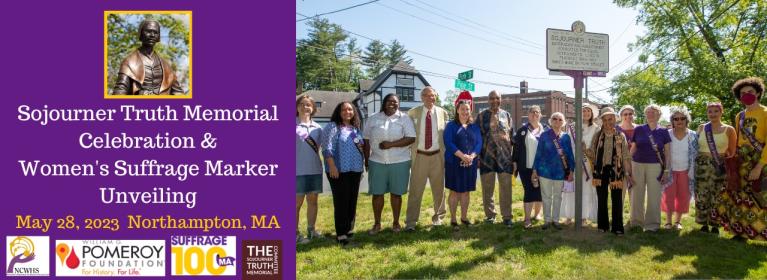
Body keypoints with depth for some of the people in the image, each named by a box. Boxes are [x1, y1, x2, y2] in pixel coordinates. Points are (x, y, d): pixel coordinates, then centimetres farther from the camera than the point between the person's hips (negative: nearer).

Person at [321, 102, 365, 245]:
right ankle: (341, 234, 0)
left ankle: (349, 229, 23)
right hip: (339, 171, -7)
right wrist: (332, 166, -20)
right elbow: (327, 148, -13)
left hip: (355, 170, 7)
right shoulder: (332, 127, -5)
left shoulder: (356, 128, 17)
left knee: (352, 201, 11)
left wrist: (362, 167, 18)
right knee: (341, 202, -5)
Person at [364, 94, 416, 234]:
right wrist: (366, 159, 7)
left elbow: (411, 138, -9)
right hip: (377, 162, 2)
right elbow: (367, 141, 10)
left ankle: (396, 222, 21)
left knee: (396, 193, 7)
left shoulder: (404, 118, 0)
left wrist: (391, 144, -17)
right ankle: (377, 223, 17)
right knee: (377, 193, 5)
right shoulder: (373, 119, 7)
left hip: (399, 162, -2)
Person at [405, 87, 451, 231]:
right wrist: (409, 150, -2)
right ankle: (410, 221, 6)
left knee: (439, 188, 11)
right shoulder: (413, 113, 1)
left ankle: (438, 217, 28)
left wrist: (446, 154, 1)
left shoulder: (443, 113, 4)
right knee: (415, 189, -1)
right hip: (419, 156, -1)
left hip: (437, 156, 1)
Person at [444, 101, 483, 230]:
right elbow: (448, 143, -11)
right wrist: (462, 155, -21)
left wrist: (472, 156, -14)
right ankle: (453, 219, 9)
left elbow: (479, 143, 4)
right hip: (454, 163, -4)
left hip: (470, 163, 4)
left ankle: (464, 217, 22)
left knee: (466, 191, 10)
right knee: (455, 191, 1)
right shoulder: (451, 126, 0)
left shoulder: (474, 126, 12)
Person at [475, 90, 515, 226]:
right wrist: (476, 156, -2)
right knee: (487, 188, 7)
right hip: (487, 157, -1)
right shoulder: (481, 116, 3)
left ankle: (506, 216, 12)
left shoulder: (506, 115, 9)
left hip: (505, 157, 1)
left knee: (506, 188, 3)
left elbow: (513, 136, 11)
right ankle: (490, 215, 20)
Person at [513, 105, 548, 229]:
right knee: (529, 191, -5)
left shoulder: (546, 129, 7)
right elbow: (516, 147, 3)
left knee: (540, 191, 7)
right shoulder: (522, 130, 5)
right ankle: (527, 219, -4)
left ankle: (536, 214, 25)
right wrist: (515, 162, -2)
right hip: (526, 167, -1)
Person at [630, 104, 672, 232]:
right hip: (637, 165, 1)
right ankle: (637, 222, 18)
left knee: (654, 196, 0)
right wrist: (629, 166, 4)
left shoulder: (663, 132, 4)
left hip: (655, 166, -1)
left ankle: (652, 224, 9)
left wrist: (666, 171, -1)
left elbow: (667, 153, 5)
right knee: (637, 195, 6)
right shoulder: (638, 129, 5)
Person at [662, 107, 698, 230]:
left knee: (683, 196, 6)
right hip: (670, 171, -1)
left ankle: (678, 221, 19)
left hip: (685, 171, 1)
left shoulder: (693, 136, -2)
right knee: (669, 195, -1)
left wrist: (693, 172, -2)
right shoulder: (667, 135, -4)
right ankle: (668, 221, 11)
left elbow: (695, 155, 1)